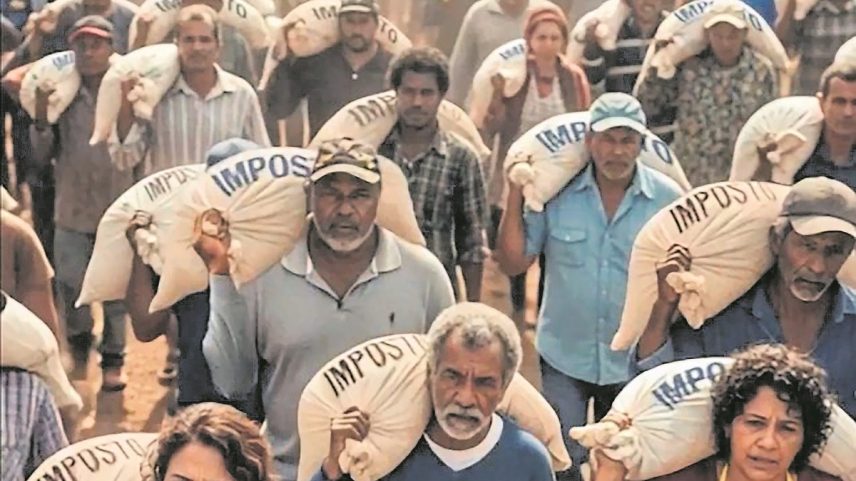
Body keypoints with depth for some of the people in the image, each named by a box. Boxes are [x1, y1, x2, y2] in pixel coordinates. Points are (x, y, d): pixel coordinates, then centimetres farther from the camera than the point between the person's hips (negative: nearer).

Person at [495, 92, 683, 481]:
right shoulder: (556, 192, -9)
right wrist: (516, 195, -14)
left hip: (633, 361, 1)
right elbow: (512, 263, -7)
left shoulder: (667, 199, -9)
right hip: (564, 358, -1)